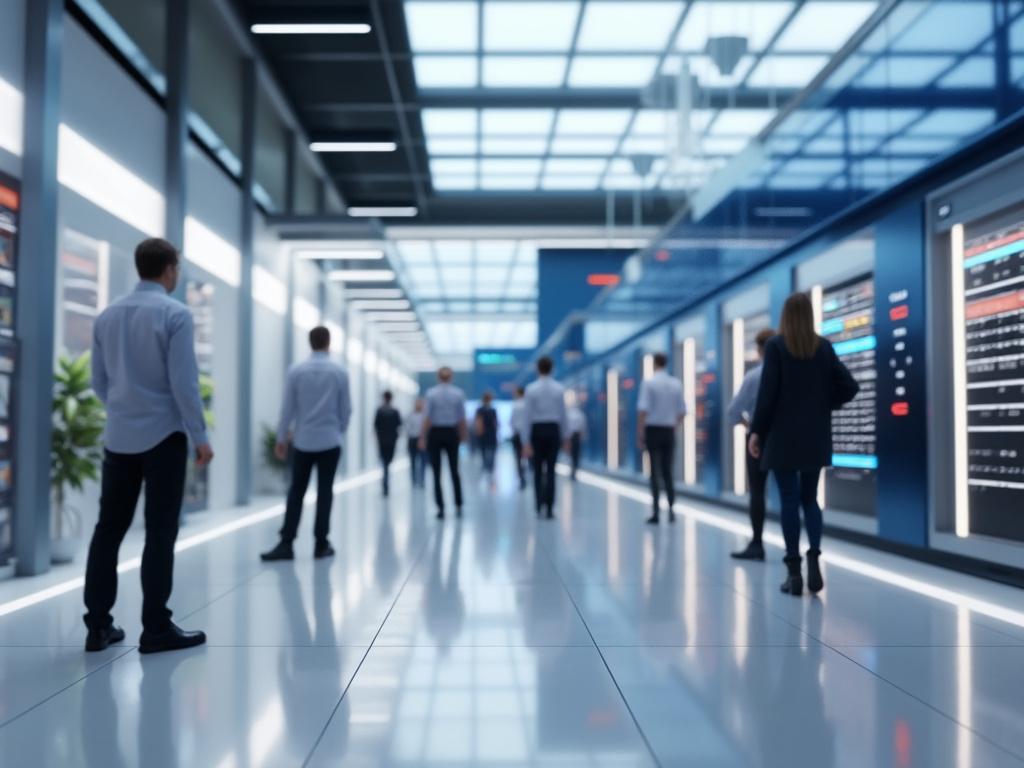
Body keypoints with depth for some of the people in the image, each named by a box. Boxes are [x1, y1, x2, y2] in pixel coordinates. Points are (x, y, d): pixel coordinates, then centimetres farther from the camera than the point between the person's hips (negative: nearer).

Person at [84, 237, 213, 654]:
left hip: (118, 436, 6)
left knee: (109, 528, 9)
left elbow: (99, 381, 14)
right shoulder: (174, 313, -10)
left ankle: (98, 626, 12)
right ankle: (156, 630, 3)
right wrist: (200, 437, -7)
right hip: (162, 436, -6)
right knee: (160, 532, -1)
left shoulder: (107, 316, 8)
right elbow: (183, 382, -14)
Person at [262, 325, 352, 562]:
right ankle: (321, 544, 6)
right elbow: (346, 409, 2)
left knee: (296, 492, 5)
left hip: (303, 441, 1)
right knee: (325, 492, 4)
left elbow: (288, 407, 1)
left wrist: (281, 438, 10)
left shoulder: (296, 371, -3)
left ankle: (286, 544, -1)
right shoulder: (339, 372, -3)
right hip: (330, 441, -1)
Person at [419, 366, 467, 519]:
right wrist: (463, 435, 9)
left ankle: (441, 508, 1)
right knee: (454, 471, 14)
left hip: (435, 433, -2)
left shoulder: (431, 393, -7)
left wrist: (423, 438, -5)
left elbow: (428, 418, -9)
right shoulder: (458, 393, -2)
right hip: (452, 433, 2)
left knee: (437, 473, 4)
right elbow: (462, 418, -2)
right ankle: (458, 506, 14)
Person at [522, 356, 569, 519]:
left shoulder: (531, 389, -5)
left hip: (537, 431, -1)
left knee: (538, 470, 11)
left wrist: (526, 441, -4)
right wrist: (566, 437, 9)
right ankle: (549, 508, -1)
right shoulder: (559, 389, -1)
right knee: (551, 470, 4)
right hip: (553, 430, 1)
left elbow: (527, 416, -6)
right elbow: (564, 415, 0)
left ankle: (539, 507, 10)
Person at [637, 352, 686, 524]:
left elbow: (643, 410, -14)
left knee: (655, 472, 1)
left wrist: (640, 434, -10)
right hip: (669, 431, 3)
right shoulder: (676, 384, 4)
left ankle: (656, 512, 0)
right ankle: (671, 509, 4)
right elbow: (682, 411, 6)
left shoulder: (648, 382, -8)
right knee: (667, 471, 12)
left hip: (652, 430, -3)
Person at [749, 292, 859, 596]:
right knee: (809, 498, 15)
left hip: (783, 436, -3)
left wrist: (756, 431, -5)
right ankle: (814, 557, -3)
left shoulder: (775, 346, -7)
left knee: (789, 501, 2)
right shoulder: (823, 347, 4)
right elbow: (849, 386, -1)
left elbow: (767, 392, -11)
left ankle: (794, 572, 2)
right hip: (816, 437, 3)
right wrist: (824, 405, 11)